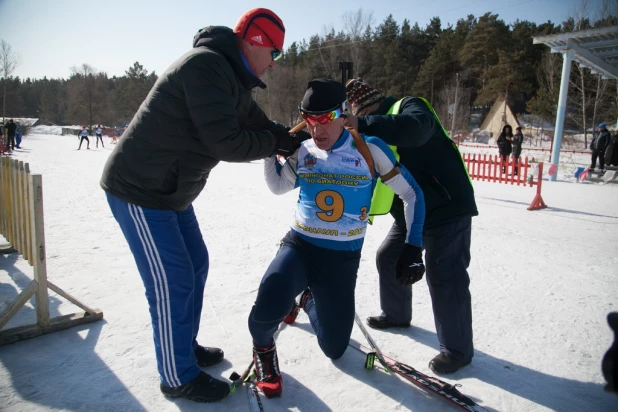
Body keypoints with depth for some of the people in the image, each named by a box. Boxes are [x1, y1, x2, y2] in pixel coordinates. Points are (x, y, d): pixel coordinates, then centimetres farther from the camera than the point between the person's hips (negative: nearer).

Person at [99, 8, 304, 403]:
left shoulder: (232, 78, 10)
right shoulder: (205, 64, -22)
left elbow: (258, 124, 15)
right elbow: (225, 142, -26)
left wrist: (294, 134, 2)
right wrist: (278, 142, -13)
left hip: (171, 191, 10)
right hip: (139, 191, -10)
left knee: (195, 265, 16)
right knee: (172, 282, -4)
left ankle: (185, 345, 34)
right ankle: (179, 377, 14)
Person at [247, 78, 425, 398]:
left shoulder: (370, 149, -10)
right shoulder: (302, 151, -1)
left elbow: (412, 194, -2)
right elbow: (278, 187, 18)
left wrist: (413, 248, -8)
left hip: (343, 260, 0)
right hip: (299, 246, 1)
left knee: (335, 350, 13)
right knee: (270, 308, -32)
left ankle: (310, 300, 44)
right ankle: (263, 345, 6)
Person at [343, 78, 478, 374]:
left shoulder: (409, 106, -13)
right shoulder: (378, 132, 13)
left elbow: (417, 128, -38)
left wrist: (364, 125, -43)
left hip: (446, 208, -9)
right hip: (411, 213, 10)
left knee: (445, 277, -7)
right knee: (388, 258, 17)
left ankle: (457, 349, 10)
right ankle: (396, 314, 40)